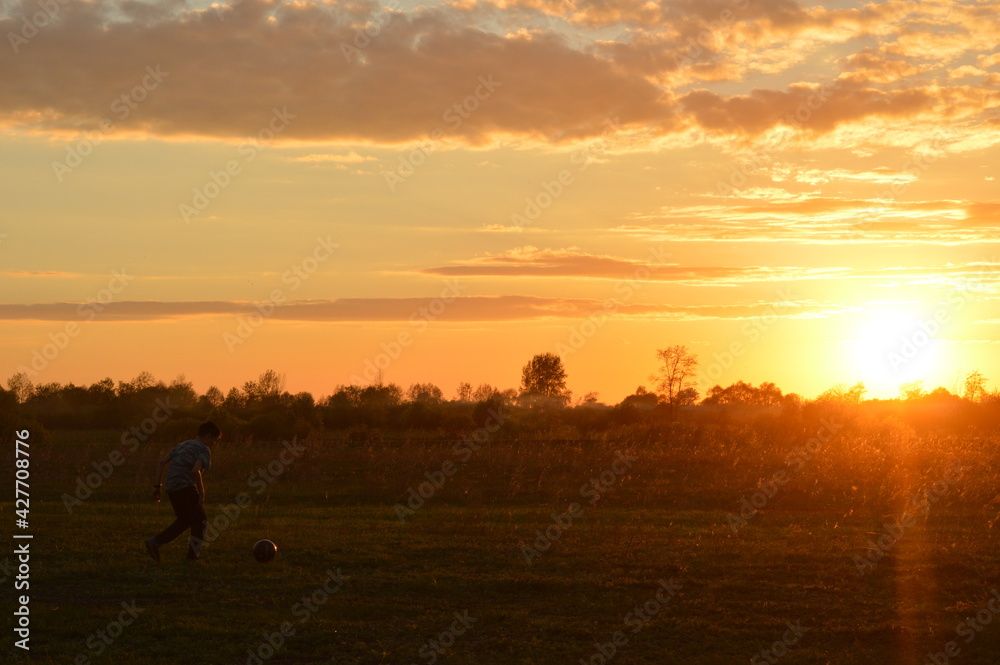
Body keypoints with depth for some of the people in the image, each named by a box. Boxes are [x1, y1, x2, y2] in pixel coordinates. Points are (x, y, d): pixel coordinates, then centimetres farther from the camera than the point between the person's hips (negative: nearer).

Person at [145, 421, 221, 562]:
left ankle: (154, 543, 9)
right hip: (186, 487, -8)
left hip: (171, 487, 8)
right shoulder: (204, 450, -3)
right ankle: (194, 552, 12)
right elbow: (196, 471, -21)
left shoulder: (183, 445, 21)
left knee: (184, 521, 20)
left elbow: (161, 463, 16)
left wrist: (157, 486, 15)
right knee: (200, 521, 10)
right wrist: (202, 494, -13)